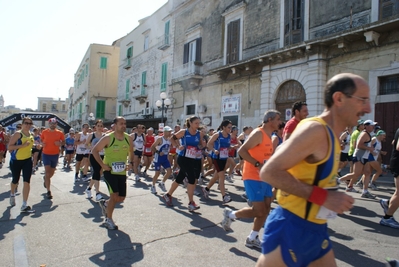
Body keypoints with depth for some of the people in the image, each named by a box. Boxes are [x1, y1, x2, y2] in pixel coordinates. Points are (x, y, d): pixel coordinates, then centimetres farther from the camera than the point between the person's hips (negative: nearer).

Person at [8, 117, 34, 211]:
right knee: (15, 180, 17)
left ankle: (24, 205, -7)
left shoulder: (31, 135, 6)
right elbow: (9, 147, -19)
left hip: (27, 161, 4)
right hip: (16, 161, -3)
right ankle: (12, 195, 50)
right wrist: (22, 145, -27)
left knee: (27, 181, -8)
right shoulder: (17, 134, -13)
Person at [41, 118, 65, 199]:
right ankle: (48, 191, -5)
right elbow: (41, 140, 13)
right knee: (47, 172, -9)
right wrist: (42, 143, -8)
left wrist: (60, 144, -14)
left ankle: (46, 179, 52)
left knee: (52, 172, 17)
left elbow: (64, 141, 8)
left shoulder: (59, 133, -2)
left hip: (55, 154, 2)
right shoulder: (44, 132, -2)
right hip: (46, 154, -2)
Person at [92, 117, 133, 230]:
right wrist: (102, 165, -14)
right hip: (110, 171, -5)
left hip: (122, 172, 5)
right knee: (114, 196, -11)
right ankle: (108, 220, 12)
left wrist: (130, 162, 3)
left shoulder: (128, 138, 2)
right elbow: (94, 150, -8)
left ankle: (105, 204, 40)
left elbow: (131, 152, 19)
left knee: (121, 198, 10)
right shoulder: (108, 138, -13)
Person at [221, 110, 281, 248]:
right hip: (253, 177, -9)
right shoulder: (258, 133, -14)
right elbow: (242, 150, -23)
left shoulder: (269, 136, 15)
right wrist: (258, 165, -28)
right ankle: (230, 214, 15)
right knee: (259, 211, -6)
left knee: (266, 209, 8)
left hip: (264, 178, 9)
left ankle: (252, 239, 20)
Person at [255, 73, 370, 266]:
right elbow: (269, 172, -26)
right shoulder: (315, 130, -20)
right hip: (291, 229, -9)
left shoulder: (331, 136, 9)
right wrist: (322, 197, -24)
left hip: (315, 229, 9)